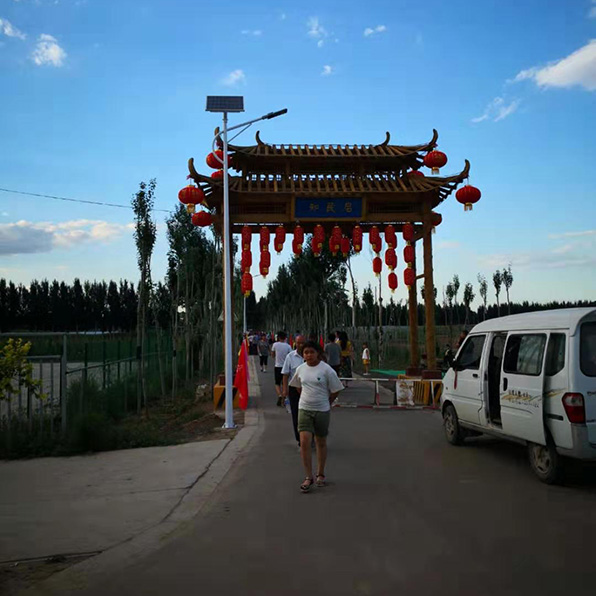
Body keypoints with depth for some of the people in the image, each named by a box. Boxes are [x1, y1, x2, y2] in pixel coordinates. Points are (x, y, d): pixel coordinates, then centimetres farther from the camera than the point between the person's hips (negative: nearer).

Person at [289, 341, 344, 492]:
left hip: (322, 411, -2)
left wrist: (325, 403, 5)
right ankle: (308, 477, 0)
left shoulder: (326, 370, -10)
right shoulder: (300, 369, 2)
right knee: (304, 442, -10)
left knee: (321, 443, 11)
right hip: (304, 410, 2)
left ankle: (320, 474, 28)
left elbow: (335, 390, -3)